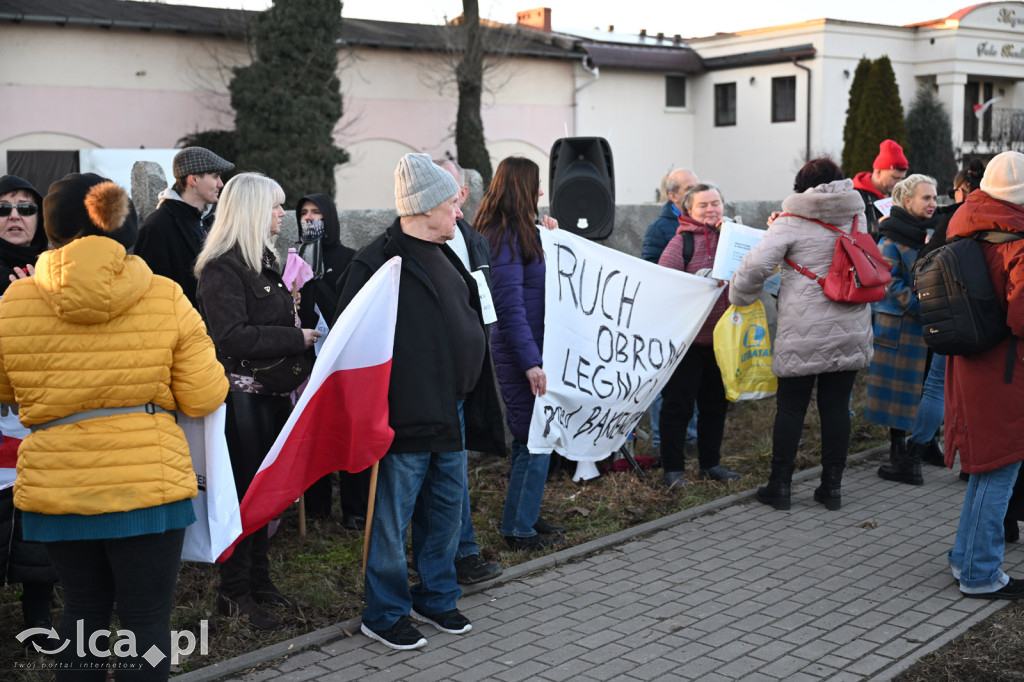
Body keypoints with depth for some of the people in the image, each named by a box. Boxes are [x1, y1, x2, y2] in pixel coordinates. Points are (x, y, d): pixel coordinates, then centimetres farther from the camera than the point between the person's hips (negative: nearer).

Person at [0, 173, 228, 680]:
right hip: (148, 483, -2)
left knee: (83, 608, 20)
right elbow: (203, 399, -5)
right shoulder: (167, 299, -8)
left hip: (55, 487, 2)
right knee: (146, 618, 8)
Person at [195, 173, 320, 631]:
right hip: (242, 393, -9)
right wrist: (297, 339, -19)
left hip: (271, 391, 9)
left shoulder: (263, 260, 15)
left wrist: (303, 331, 8)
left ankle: (258, 580, 28)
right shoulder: (222, 267, -15)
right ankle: (234, 593, 10)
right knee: (245, 492, -2)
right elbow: (233, 335, -23)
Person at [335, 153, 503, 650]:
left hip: (451, 411, 9)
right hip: (407, 416, -9)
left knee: (447, 507, 17)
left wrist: (472, 399, 21)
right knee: (393, 517, 3)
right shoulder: (379, 261, -14)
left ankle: (436, 598, 33)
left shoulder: (443, 255, 14)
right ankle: (384, 615, 19)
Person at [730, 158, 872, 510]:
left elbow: (757, 264, -16)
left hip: (803, 331, -4)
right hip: (850, 330, 4)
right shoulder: (857, 216, 7)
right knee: (836, 406, 10)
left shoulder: (792, 222, -8)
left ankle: (779, 485, 13)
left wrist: (739, 296, 3)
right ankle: (832, 486, 17)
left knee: (791, 406, 6)